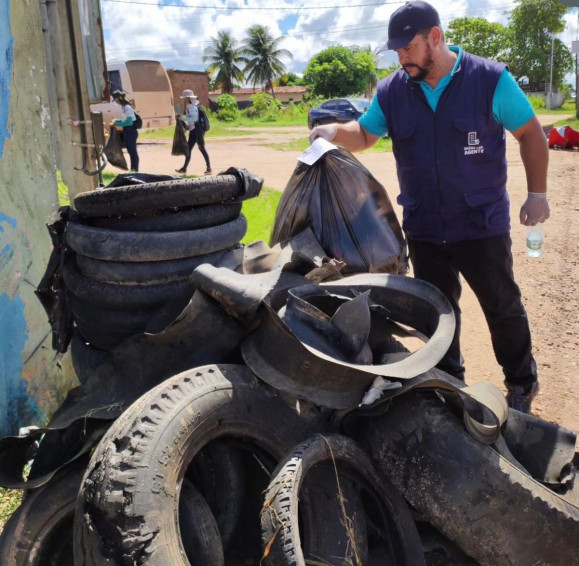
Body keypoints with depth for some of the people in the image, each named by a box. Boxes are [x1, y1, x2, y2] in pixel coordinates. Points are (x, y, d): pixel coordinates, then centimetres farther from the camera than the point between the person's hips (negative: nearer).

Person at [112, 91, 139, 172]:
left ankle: (135, 170, 1)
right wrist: (117, 121, 7)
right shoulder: (124, 107, 12)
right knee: (131, 151, 15)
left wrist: (119, 124, -13)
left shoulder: (127, 108, -16)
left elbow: (129, 121, -20)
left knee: (133, 151, -4)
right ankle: (133, 169, 23)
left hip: (131, 131, -10)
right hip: (127, 131, 10)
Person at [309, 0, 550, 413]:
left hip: (482, 225, -3)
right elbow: (364, 134, 8)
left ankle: (522, 383, 33)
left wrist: (538, 193, -4)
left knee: (503, 308, 12)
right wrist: (335, 131, -14)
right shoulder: (392, 92, -1)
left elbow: (531, 134, -3)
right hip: (423, 229, 3)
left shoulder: (491, 79, -10)